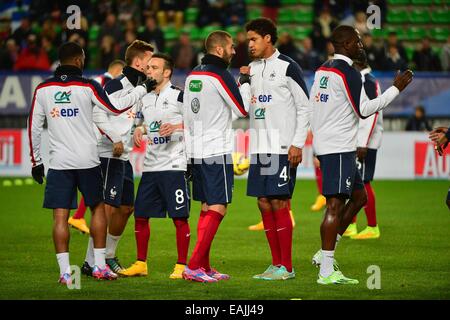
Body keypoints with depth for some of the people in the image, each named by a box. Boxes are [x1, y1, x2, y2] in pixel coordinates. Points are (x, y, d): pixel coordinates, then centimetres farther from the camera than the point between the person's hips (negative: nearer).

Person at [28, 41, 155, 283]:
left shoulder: (43, 89, 2)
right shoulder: (87, 87, -5)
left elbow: (34, 127, 5)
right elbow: (115, 108, 1)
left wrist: (36, 161, 13)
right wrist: (142, 89, 13)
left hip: (59, 162, 1)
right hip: (88, 161, -1)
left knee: (60, 216, 1)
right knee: (98, 208, 15)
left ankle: (65, 272, -3)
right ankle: (100, 266, 13)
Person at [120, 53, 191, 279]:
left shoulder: (179, 96, -5)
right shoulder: (145, 99, 15)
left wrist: (176, 127, -19)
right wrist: (139, 130, 9)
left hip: (174, 165, -7)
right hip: (150, 166, 7)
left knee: (179, 218, -5)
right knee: (140, 216, 8)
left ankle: (181, 266, 2)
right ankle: (141, 264, 18)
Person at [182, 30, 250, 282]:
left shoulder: (193, 74, 12)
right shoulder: (220, 75, -12)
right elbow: (242, 109, -6)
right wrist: (246, 84, 7)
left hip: (196, 149, 9)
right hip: (217, 150, -9)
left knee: (207, 208, 13)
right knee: (217, 208, -7)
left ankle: (204, 266, 13)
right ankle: (194, 267, -14)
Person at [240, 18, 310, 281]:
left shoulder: (288, 67, -5)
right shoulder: (252, 69, 14)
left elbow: (305, 108, -6)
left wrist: (297, 144, -13)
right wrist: (243, 81, 4)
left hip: (282, 147, -7)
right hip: (259, 147, 7)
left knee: (279, 202, -8)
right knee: (264, 203, 5)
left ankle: (287, 266, -4)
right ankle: (276, 264, 12)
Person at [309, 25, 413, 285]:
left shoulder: (322, 71, 14)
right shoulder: (348, 73, -13)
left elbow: (313, 107, 19)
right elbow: (364, 110, -12)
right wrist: (396, 89, -6)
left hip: (324, 144, 10)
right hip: (339, 148, -10)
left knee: (359, 196, 18)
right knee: (335, 205, -11)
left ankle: (326, 253, 16)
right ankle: (327, 271, -14)